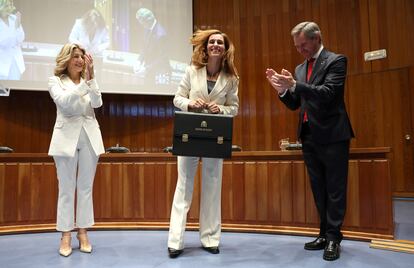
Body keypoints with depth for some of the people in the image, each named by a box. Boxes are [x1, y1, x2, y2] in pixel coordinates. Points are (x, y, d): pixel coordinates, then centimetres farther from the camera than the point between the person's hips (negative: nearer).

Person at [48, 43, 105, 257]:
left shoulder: (89, 82, 11)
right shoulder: (55, 81, 4)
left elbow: (97, 103, -8)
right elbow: (64, 101, -16)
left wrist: (90, 77, -16)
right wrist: (83, 84, -23)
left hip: (89, 137, 3)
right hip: (67, 137, -2)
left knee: (86, 187, 6)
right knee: (66, 189, 1)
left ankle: (83, 233, 15)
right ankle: (65, 236, 10)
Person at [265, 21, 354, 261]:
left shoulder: (336, 61, -5)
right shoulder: (300, 69, 14)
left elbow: (327, 93, -20)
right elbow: (294, 105, 12)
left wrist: (294, 85, -27)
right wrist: (282, 88, -6)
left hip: (332, 135, -7)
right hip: (309, 137, 7)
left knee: (335, 189, 0)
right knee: (319, 189, 12)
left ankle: (334, 238, 9)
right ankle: (325, 234, 21)